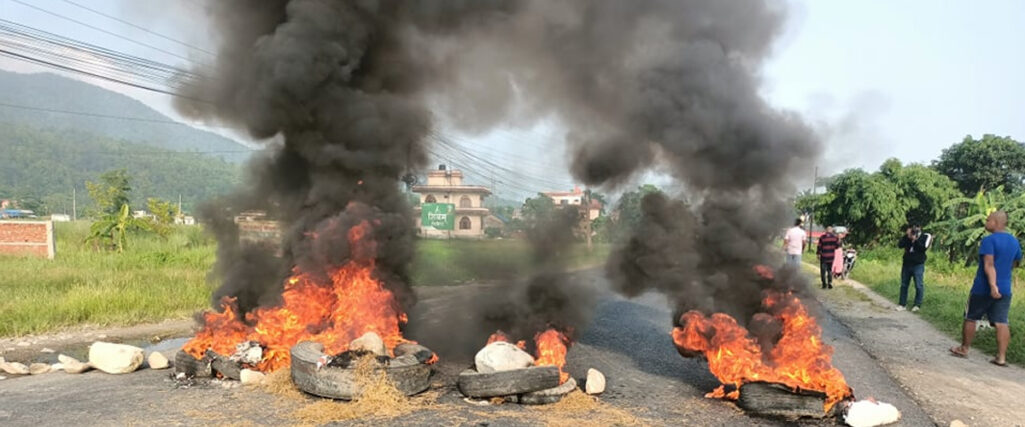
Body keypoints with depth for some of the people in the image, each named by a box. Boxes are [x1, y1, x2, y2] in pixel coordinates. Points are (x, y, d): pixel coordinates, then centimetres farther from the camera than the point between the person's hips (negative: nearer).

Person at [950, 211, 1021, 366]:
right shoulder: (1015, 242, 9)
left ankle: (964, 349, 18)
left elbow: (989, 265, -24)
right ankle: (1001, 357, -1)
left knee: (970, 318, 9)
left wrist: (993, 286, -31)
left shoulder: (989, 240, -15)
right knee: (1001, 323, 2)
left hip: (983, 288, -6)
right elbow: (1015, 263, 24)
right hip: (1005, 290, 6)